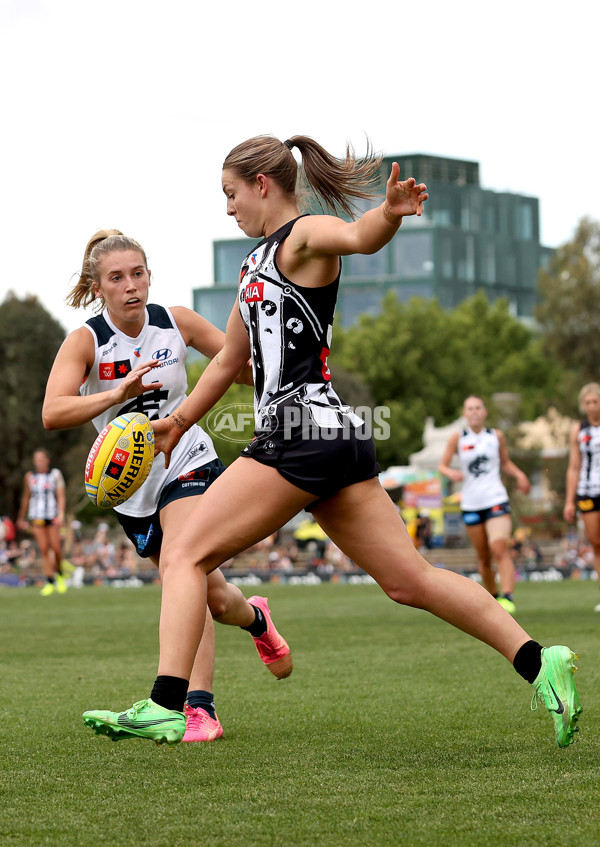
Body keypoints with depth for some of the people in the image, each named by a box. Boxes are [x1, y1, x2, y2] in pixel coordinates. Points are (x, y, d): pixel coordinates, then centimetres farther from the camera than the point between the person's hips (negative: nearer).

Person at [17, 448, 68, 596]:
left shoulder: (55, 474, 2)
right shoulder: (30, 476, 7)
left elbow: (61, 496, -2)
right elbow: (26, 498, 16)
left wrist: (61, 514, -15)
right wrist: (21, 518, 20)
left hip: (52, 516, -1)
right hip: (36, 516, 1)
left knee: (56, 548, -6)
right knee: (43, 549, -6)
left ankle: (59, 574, 20)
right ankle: (50, 582, -3)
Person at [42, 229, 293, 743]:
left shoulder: (177, 323, -6)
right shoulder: (86, 341, -13)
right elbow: (53, 413, -28)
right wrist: (118, 393, -43)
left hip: (188, 463, -1)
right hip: (131, 485, 2)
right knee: (209, 596, 5)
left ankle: (198, 706, -17)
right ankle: (256, 619, 34)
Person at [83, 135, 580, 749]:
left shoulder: (303, 236, -4)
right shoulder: (256, 262, 24)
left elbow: (357, 236, -29)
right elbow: (229, 360, 36)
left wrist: (390, 213, -51)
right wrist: (178, 421, 43)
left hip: (303, 433, -9)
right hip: (335, 440, 9)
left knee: (184, 556, -7)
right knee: (410, 580, 5)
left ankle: (166, 708, -15)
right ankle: (539, 663, -1)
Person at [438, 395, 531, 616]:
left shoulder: (497, 436, 7)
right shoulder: (457, 438, 3)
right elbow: (442, 465, 2)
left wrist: (519, 475, 3)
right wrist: (451, 473, -20)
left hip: (496, 500, -1)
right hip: (471, 504, 1)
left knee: (499, 549, -20)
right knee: (483, 557, 6)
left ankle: (508, 598, -29)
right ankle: (492, 597, 24)